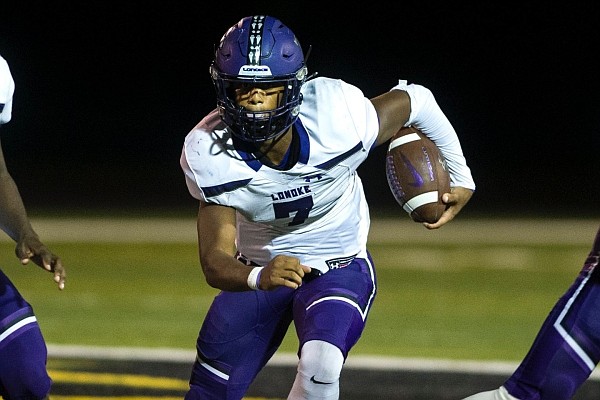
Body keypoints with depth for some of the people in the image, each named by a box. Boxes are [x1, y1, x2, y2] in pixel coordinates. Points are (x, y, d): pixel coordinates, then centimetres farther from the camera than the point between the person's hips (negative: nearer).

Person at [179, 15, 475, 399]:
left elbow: (415, 100, -10)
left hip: (339, 268, -2)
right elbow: (215, 262, -28)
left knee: (319, 367, -31)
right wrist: (259, 278, -51)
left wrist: (461, 178, -1)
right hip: (257, 270, 2)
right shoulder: (208, 154, -25)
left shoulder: (337, 122, -30)